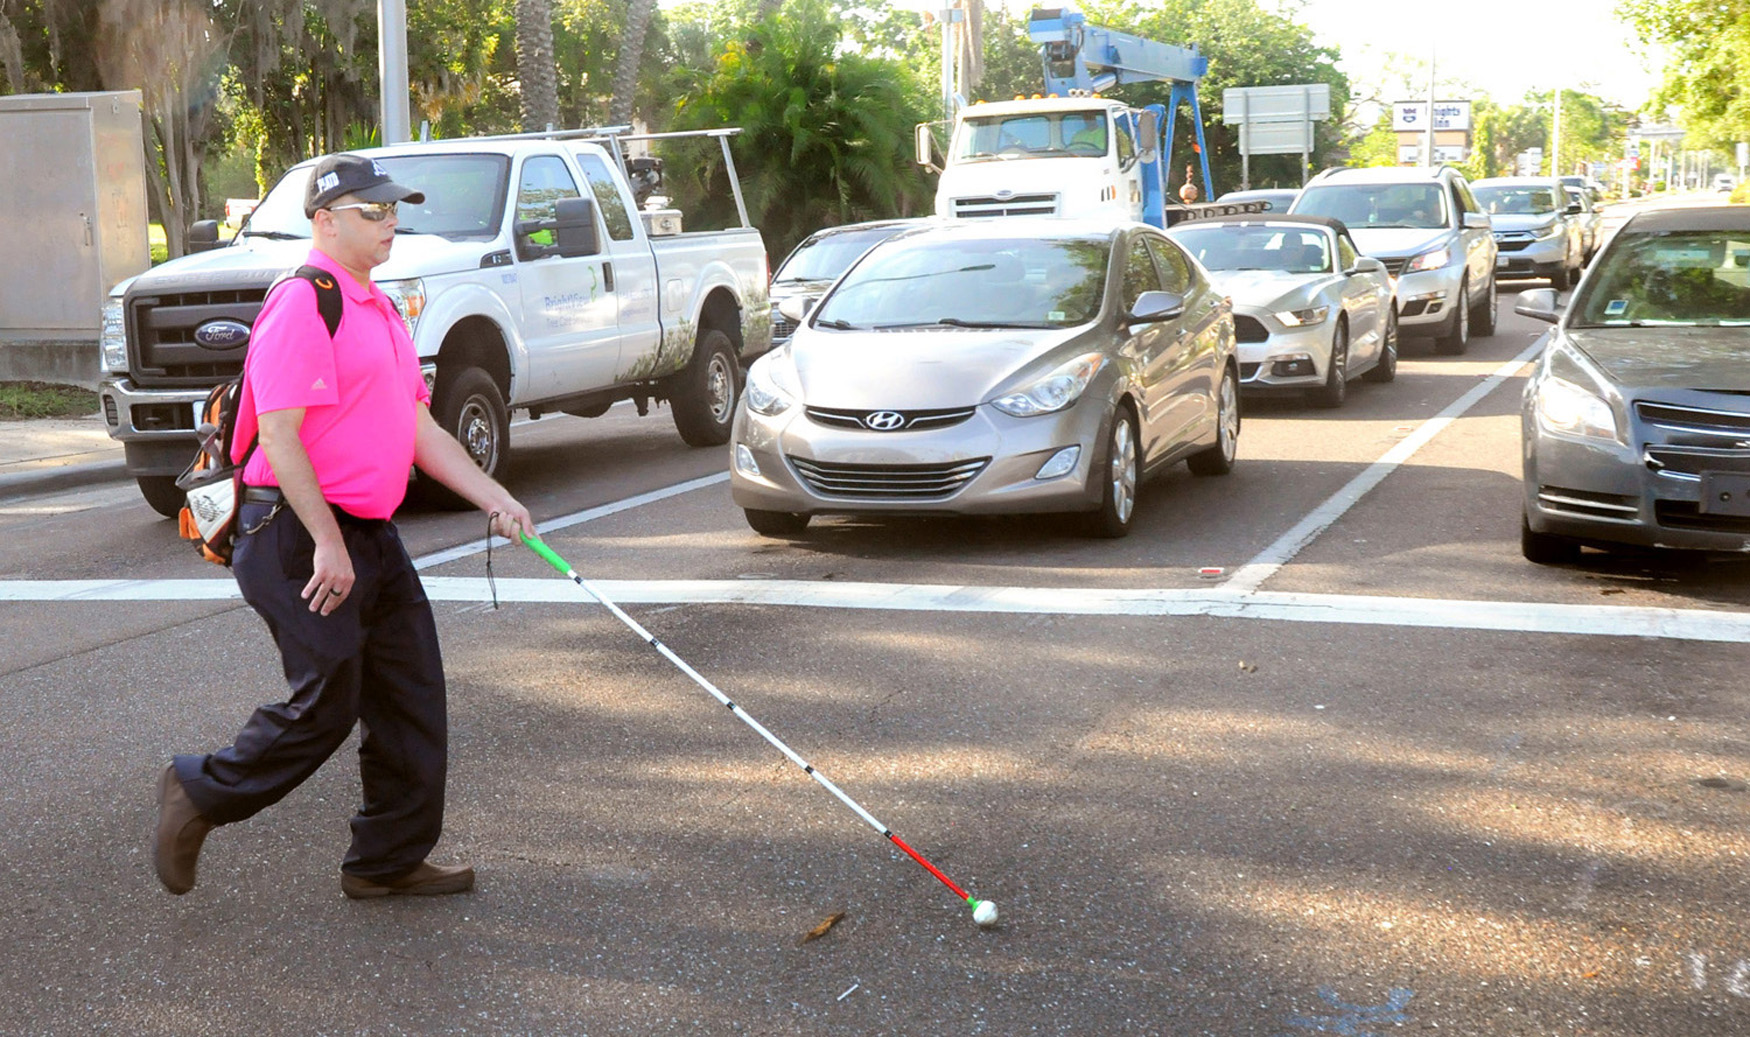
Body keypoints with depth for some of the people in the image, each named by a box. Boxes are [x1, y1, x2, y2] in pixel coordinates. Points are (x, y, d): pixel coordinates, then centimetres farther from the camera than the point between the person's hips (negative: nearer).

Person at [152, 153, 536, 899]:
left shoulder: (378, 311, 17)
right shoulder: (301, 304, -14)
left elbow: (417, 429, 19)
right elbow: (278, 433, -20)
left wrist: (494, 500, 10)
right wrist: (327, 544, -22)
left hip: (369, 535, 10)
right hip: (300, 535, -10)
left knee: (411, 696, 9)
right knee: (326, 704, -5)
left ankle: (390, 859, 19)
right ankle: (199, 794, 17)